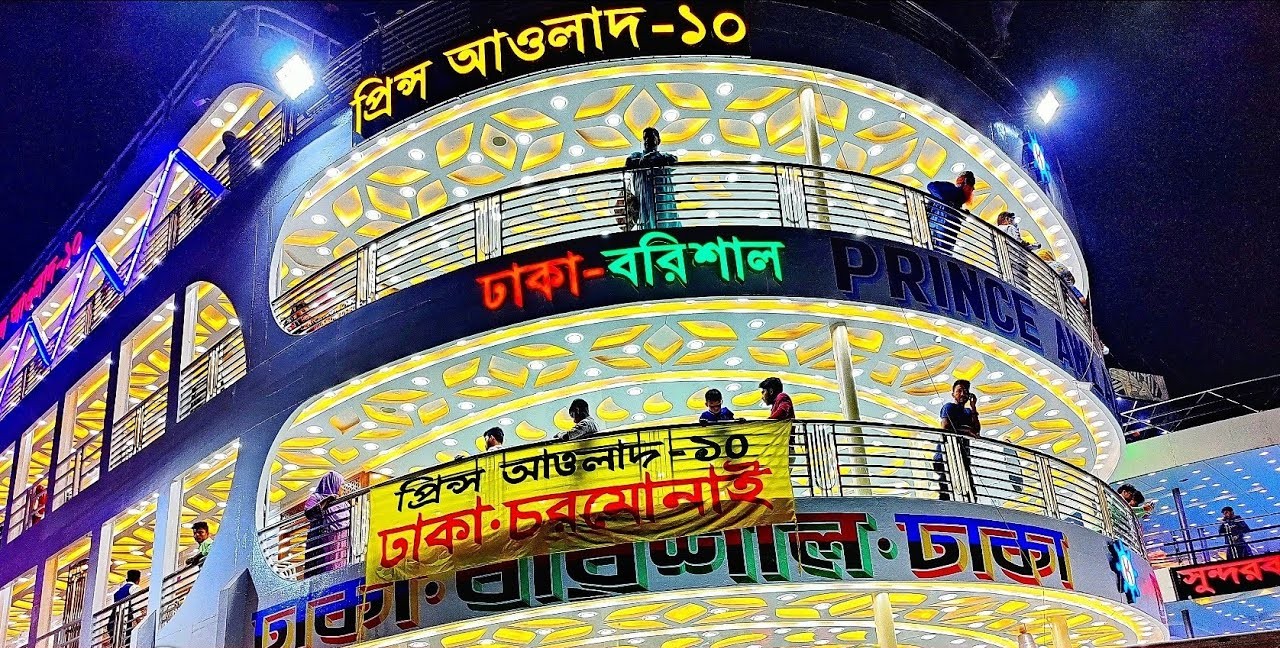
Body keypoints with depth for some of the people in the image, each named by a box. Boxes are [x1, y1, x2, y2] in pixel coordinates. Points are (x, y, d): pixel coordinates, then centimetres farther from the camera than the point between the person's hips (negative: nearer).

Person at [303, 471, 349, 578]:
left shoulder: (342, 502, 22)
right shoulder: (316, 497, 3)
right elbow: (308, 512, -16)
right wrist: (325, 501, -21)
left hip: (340, 545, 6)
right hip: (323, 543, -6)